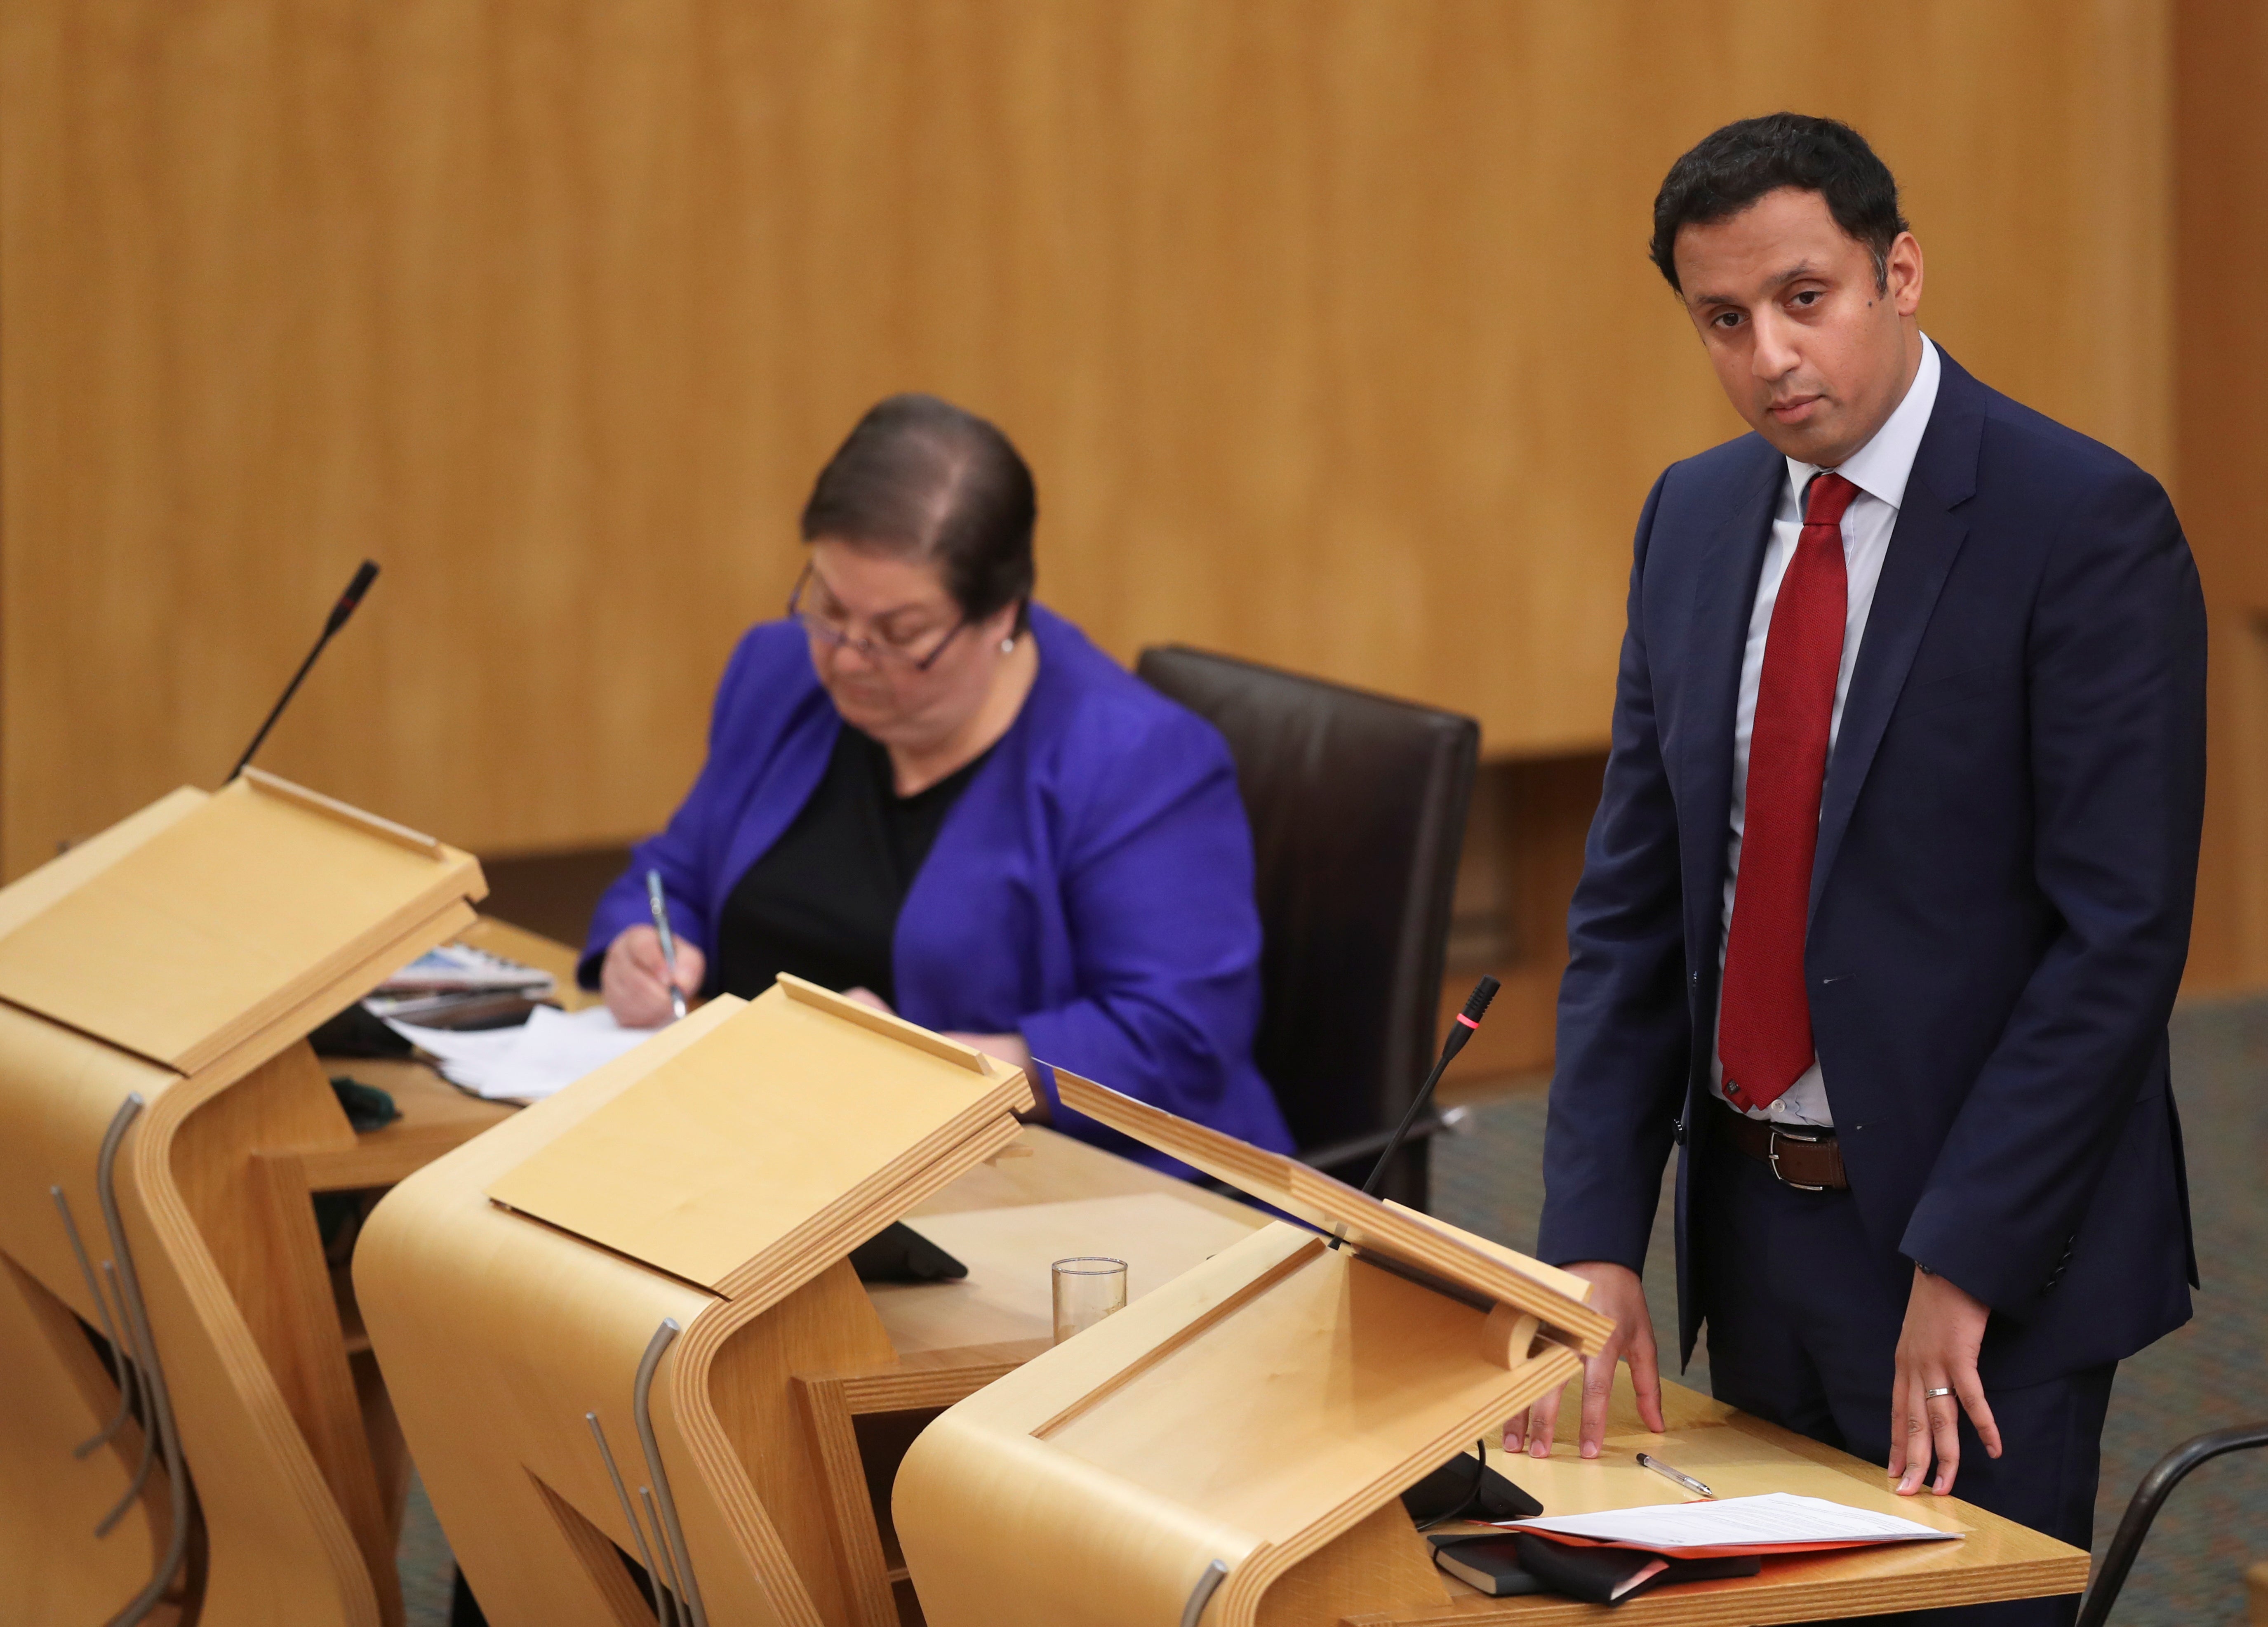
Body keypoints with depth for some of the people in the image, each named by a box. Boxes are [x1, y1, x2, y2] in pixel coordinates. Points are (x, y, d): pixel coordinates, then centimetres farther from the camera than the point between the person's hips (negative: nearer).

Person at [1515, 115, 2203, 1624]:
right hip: (1753, 1223, 6)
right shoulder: (1696, 517, 6)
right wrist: (1595, 1244, -3)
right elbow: (1630, 900, 7)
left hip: (1988, 1267, -6)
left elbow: (2121, 932, -17)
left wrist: (1963, 1268, -19)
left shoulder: (2089, 523, -13)